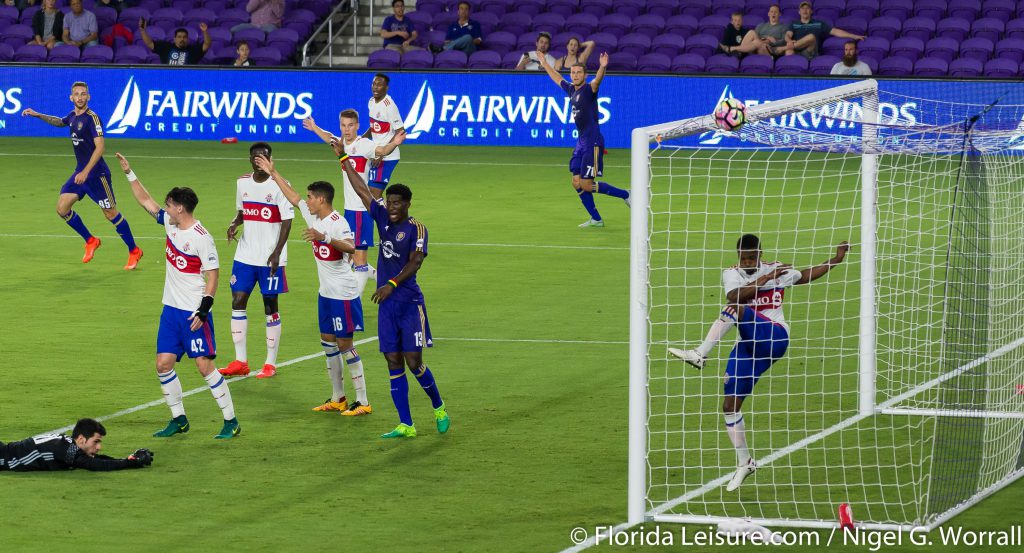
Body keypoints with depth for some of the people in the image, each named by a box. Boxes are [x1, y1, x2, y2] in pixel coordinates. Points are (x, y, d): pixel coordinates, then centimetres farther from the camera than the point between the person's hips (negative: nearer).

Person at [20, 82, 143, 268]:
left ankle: (134, 251, 11)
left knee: (111, 213, -3)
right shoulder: (73, 116, 8)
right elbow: (59, 122, 33)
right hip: (80, 172, 8)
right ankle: (91, 241, 18)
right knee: (62, 208, 2)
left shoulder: (92, 118, -17)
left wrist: (86, 172, -30)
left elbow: (100, 147, -24)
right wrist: (37, 115, 23)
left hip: (96, 174, -8)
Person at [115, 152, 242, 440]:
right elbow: (146, 201, 18)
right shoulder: (170, 223, 5)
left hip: (194, 313, -8)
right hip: (171, 309, 8)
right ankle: (178, 419, 17)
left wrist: (203, 311, -20)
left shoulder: (201, 237, -16)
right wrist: (129, 173, 14)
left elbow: (212, 276, -16)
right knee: (163, 364, 5)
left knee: (204, 365, -9)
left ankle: (231, 421, -2)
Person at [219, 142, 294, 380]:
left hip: (270, 259, -5)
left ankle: (270, 364, 9)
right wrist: (234, 224, -3)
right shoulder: (243, 183, 7)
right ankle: (240, 362, 10)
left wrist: (277, 253, -19)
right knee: (237, 302, 2)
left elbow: (287, 222, -11)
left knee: (270, 307, 1)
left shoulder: (279, 185, -10)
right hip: (245, 255, 5)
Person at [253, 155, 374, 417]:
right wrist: (273, 174, 27)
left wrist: (323, 238, -48)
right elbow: (293, 197, 21)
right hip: (326, 294, 9)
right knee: (328, 342, 13)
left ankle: (363, 402, -1)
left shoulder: (337, 222, -20)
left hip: (344, 294, -9)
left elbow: (351, 248, -37)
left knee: (345, 345, -6)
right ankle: (338, 398, 23)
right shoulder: (313, 216, 6)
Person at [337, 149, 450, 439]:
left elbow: (415, 261, -19)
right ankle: (406, 425, 5)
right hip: (386, 304, 6)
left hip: (409, 303, -6)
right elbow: (362, 190, 13)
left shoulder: (416, 228, -8)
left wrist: (393, 284, -31)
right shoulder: (383, 218, 8)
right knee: (394, 363, 3)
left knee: (414, 362, -6)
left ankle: (438, 407, 19)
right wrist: (343, 159, 14)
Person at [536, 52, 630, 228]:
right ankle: (596, 219, 17)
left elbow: (597, 80, -35)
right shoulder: (571, 89, 11)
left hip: (593, 142, -9)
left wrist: (603, 67, -55)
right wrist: (545, 64, 41)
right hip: (581, 141, 9)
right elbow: (557, 78, 31)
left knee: (587, 185, -8)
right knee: (577, 183, 7)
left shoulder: (588, 89, -12)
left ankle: (625, 195, 6)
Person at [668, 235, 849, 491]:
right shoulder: (732, 274, 6)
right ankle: (744, 462, 13)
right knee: (730, 405, 0)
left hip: (775, 337, -4)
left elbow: (806, 275, 27)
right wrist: (763, 280, -22)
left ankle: (700, 355, -37)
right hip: (749, 346, 4)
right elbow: (734, 295, -16)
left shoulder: (776, 270, 8)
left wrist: (837, 260, 22)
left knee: (736, 309, -30)